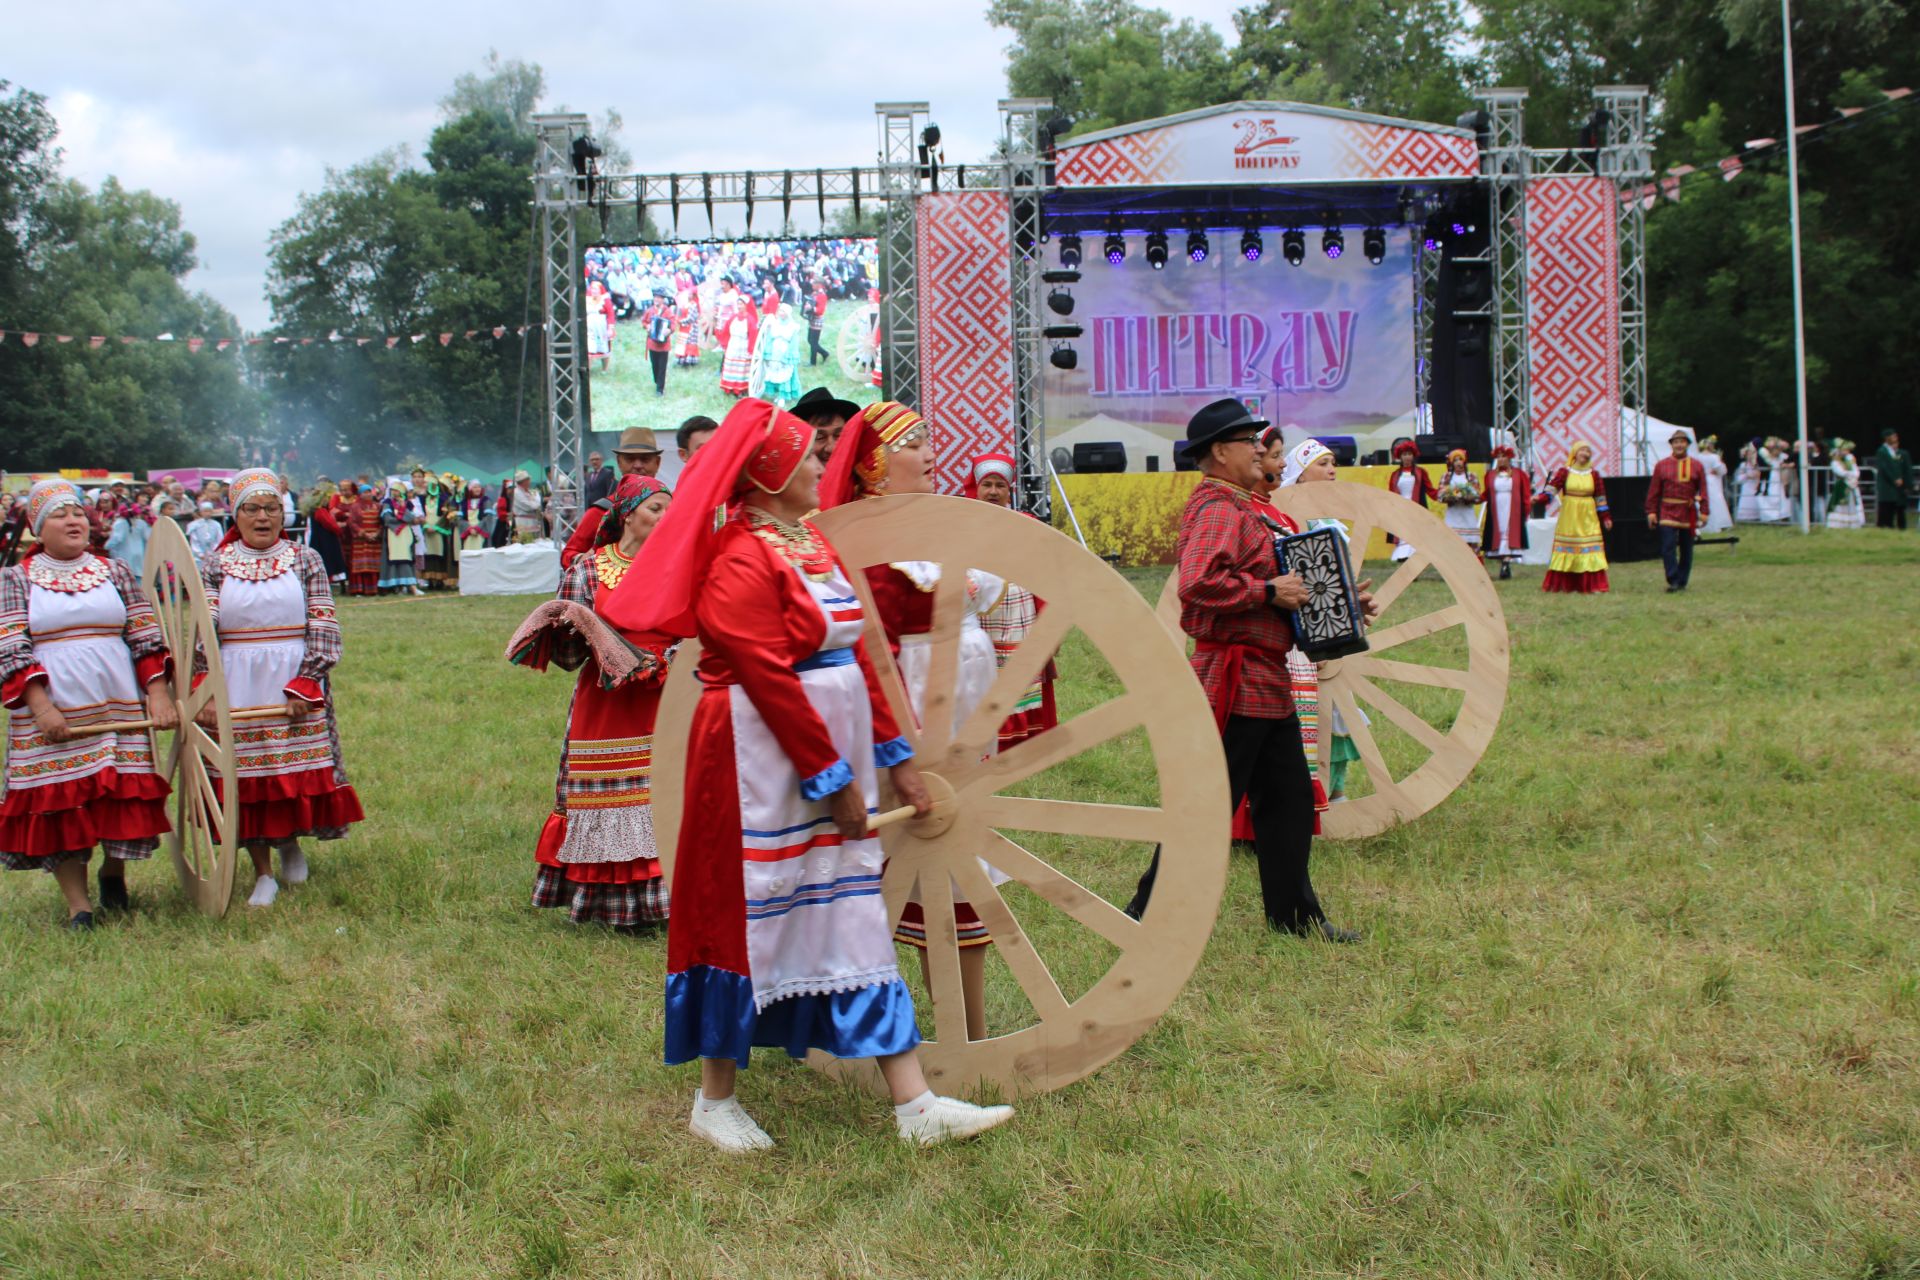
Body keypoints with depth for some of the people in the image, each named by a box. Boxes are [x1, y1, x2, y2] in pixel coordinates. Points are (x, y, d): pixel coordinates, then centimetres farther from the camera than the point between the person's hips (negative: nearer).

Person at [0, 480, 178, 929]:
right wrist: (41, 707, -15)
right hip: (52, 715, -2)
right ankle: (77, 903, 4)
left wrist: (158, 693, -6)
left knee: (124, 796, 1)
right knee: (59, 803, -3)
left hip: (118, 709, 2)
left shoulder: (115, 572, 10)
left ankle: (113, 874, 26)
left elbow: (146, 638, 7)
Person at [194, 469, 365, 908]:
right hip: (237, 689, 0)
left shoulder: (306, 560, 4)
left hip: (295, 685, 0)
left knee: (300, 769, 0)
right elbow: (203, 633, -2)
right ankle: (263, 873, 10)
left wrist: (304, 685, -11)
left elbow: (323, 630, -1)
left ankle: (290, 841, 29)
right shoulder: (215, 565, 6)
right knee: (246, 776, 0)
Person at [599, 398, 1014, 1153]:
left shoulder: (814, 544, 12)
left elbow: (858, 653, 13)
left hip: (834, 754, 9)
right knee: (747, 914, 3)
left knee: (854, 916, 8)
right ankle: (715, 1100, 20)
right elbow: (769, 681, -20)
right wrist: (832, 778, -17)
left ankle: (915, 1106, 10)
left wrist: (892, 756, 10)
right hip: (765, 764, -9)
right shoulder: (741, 561, -16)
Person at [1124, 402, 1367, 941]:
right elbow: (1198, 585, -33)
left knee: (1288, 796, 14)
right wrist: (1268, 591, -25)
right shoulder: (1218, 512, -17)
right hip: (1233, 680, -10)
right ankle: (1150, 911, 4)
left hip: (1267, 681, 10)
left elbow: (1292, 570, 29)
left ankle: (1294, 912, 23)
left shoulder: (1246, 509, 17)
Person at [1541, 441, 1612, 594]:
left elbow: (1600, 497, 9)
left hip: (1588, 518, 1)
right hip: (1569, 518, -1)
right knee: (1568, 550, -1)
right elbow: (1552, 487, -10)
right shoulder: (1564, 472, 1)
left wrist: (1605, 517, 6)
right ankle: (1568, 585, 4)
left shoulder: (1594, 474, 7)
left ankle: (1591, 585, -2)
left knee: (1590, 550, -4)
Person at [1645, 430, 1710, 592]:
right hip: (1667, 512, -1)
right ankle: (1673, 581, -10)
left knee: (1686, 549, 7)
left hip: (1689, 513, 1)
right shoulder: (1661, 465, 4)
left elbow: (1703, 491, 3)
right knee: (1668, 547, -12)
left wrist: (1703, 512, -4)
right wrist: (1651, 512, -4)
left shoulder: (1696, 466, 5)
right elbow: (1653, 491, 3)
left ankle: (1682, 582, 15)